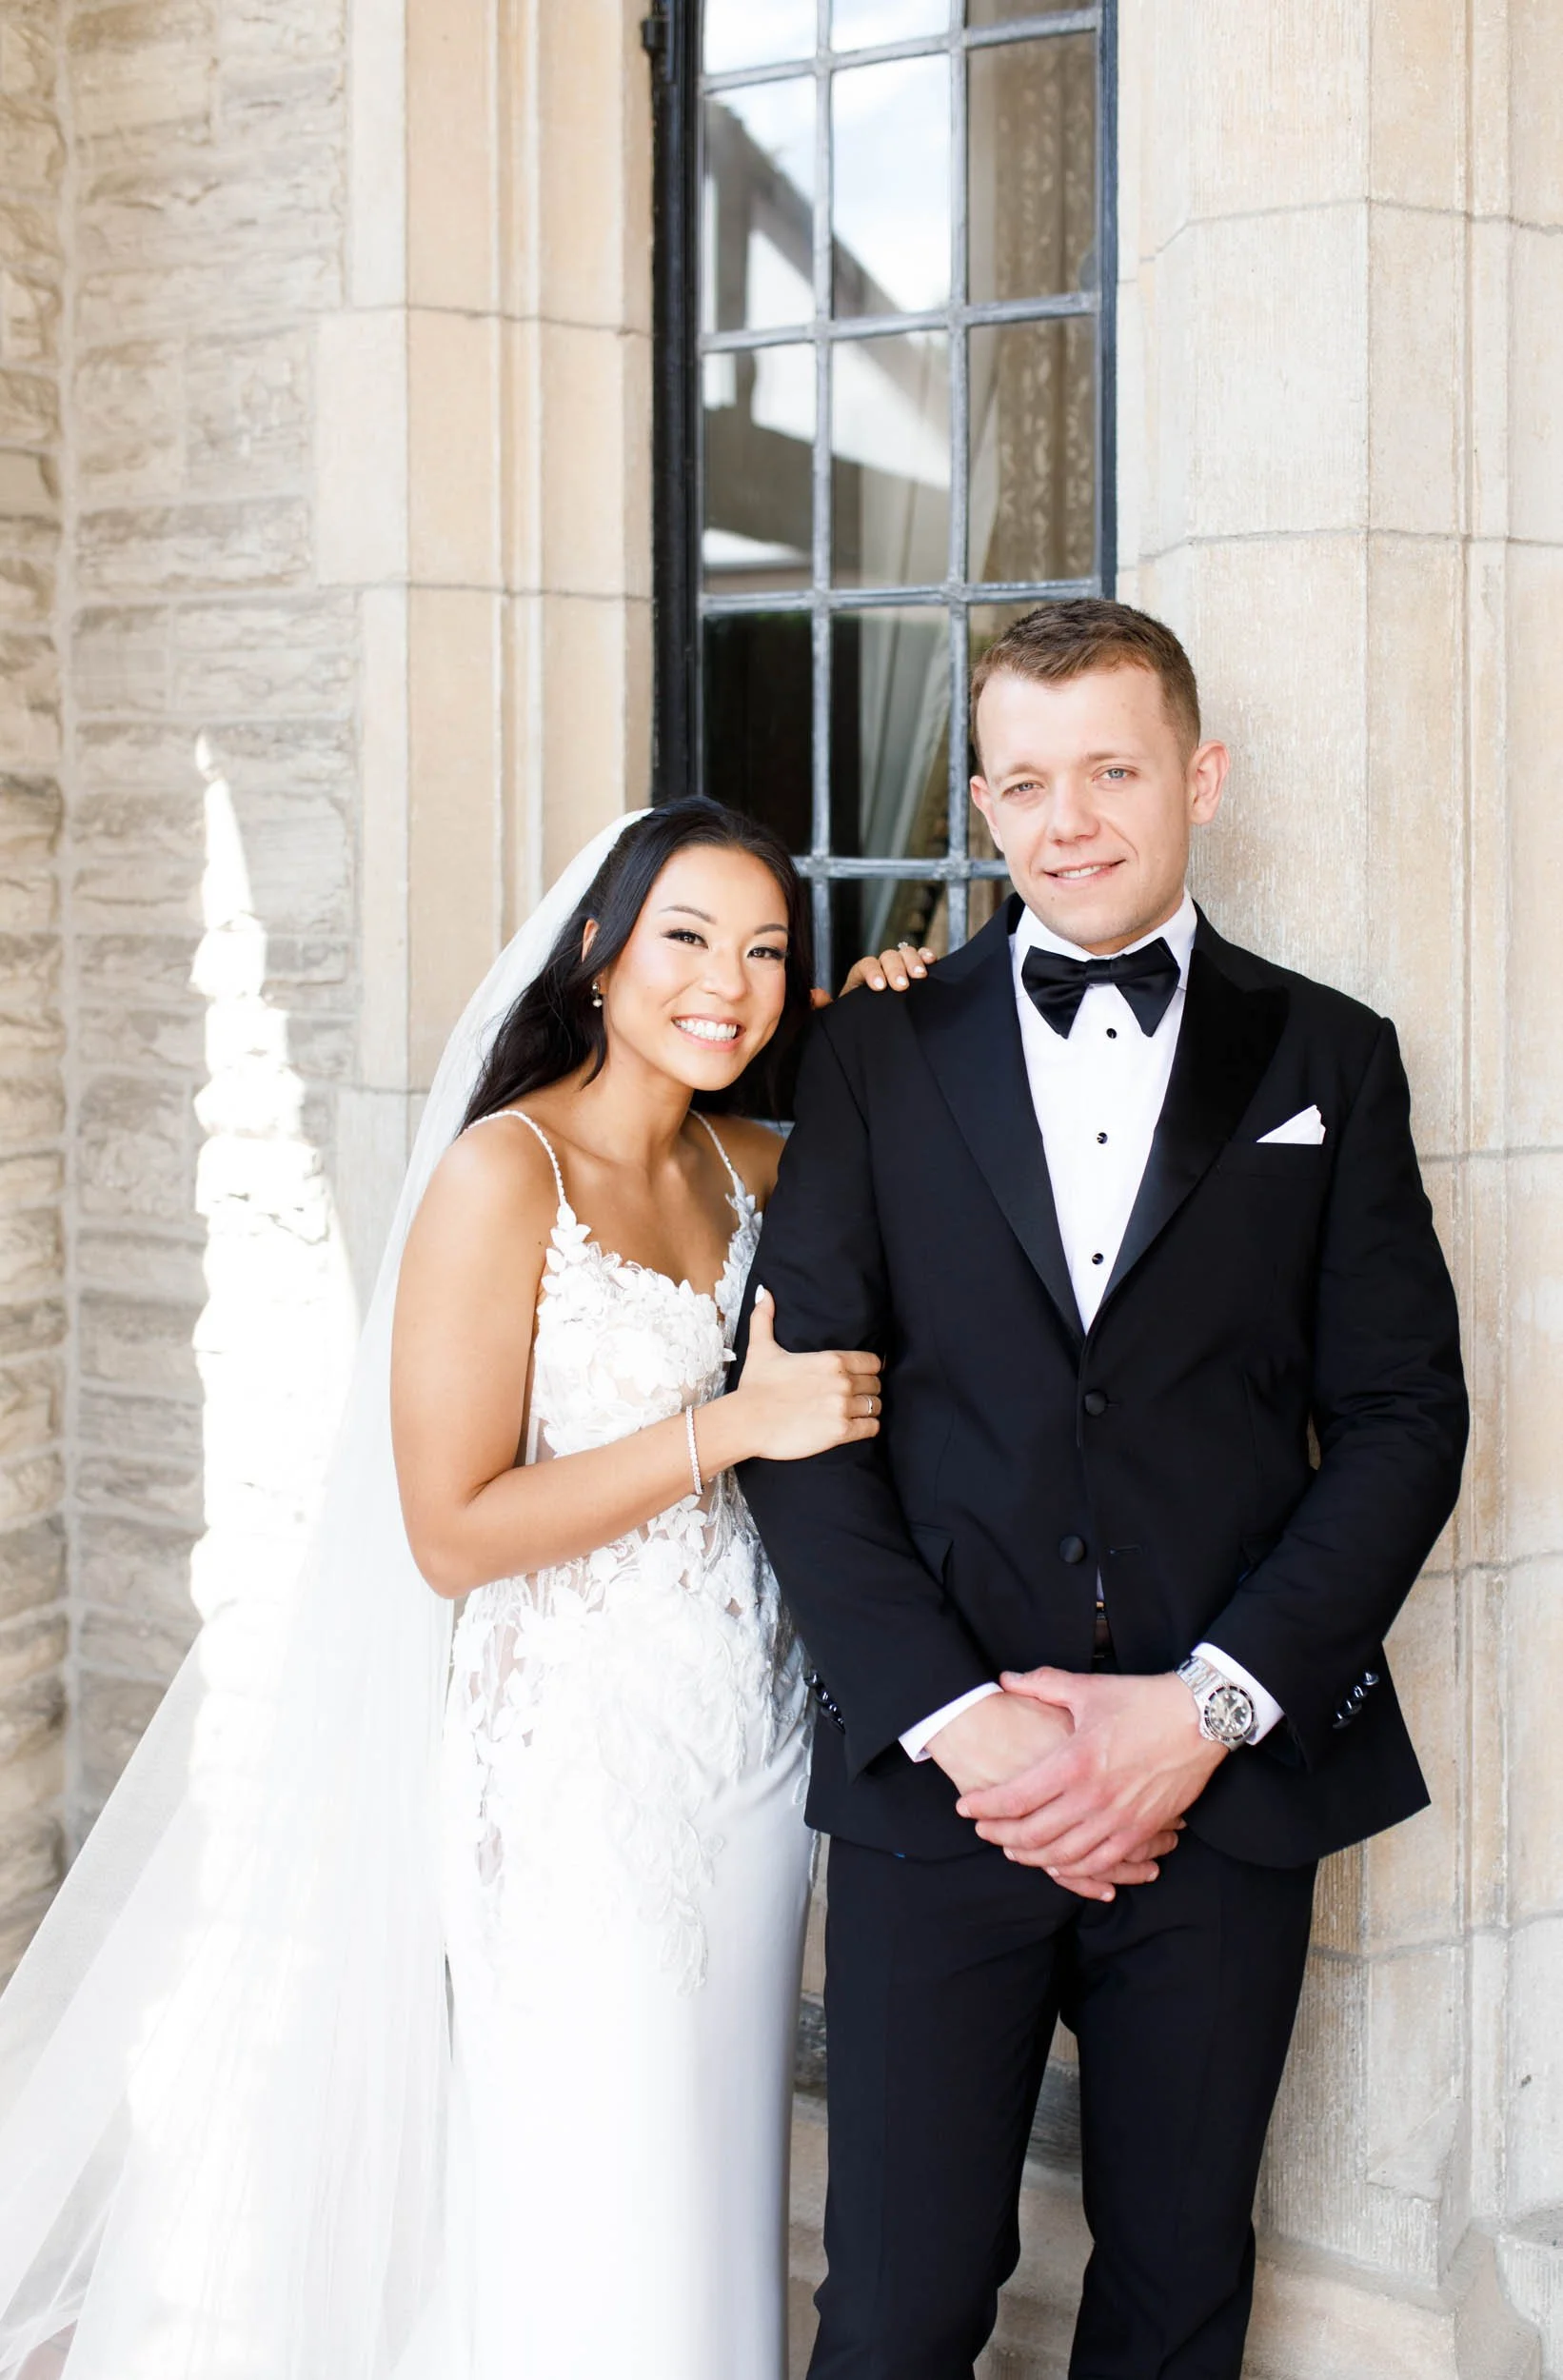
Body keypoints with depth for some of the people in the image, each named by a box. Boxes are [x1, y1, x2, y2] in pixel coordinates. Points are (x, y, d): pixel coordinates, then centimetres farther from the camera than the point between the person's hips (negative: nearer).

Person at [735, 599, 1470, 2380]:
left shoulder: (1327, 1061, 7)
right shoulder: (878, 1057, 6)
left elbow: (1405, 1416, 2)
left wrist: (1210, 1706, -10)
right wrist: (955, 1719, -11)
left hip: (1227, 1782, 1)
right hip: (934, 1771, 0)